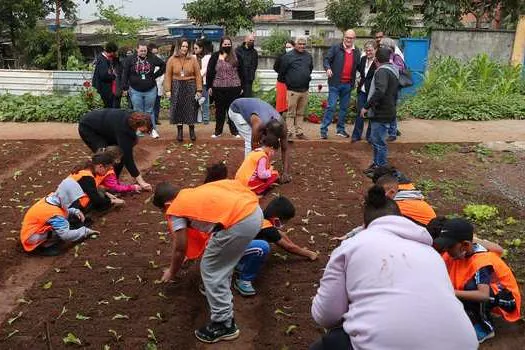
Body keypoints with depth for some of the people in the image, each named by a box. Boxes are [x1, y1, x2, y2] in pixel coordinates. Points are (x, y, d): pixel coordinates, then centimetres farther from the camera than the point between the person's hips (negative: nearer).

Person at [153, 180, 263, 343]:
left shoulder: (174, 211, 9)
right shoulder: (192, 194, 30)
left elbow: (180, 249, 16)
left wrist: (171, 272, 36)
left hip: (239, 222, -9)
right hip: (254, 210, 9)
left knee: (210, 269, 10)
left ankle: (224, 325, 16)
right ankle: (221, 293, 50)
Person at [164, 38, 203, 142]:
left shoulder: (193, 59, 0)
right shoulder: (172, 59, 1)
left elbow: (198, 75, 0)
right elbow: (168, 76, 0)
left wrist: (199, 90, -4)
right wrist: (168, 90, -6)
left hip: (190, 86, 0)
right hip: (177, 87, 0)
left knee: (191, 109, 4)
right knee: (178, 109, 5)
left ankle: (192, 131, 17)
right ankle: (179, 132, 15)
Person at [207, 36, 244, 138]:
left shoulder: (236, 57, 5)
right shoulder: (215, 57, 4)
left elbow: (241, 72, 7)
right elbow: (209, 72, 4)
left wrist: (241, 86, 4)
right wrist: (209, 87, 0)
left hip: (234, 88, 0)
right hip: (218, 88, 0)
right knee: (219, 110, 8)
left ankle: (234, 131, 14)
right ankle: (218, 131, 18)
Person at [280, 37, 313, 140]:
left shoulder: (308, 56, 11)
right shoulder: (288, 56, -6)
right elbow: (282, 71, -3)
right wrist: (289, 82, 3)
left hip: (305, 90, 5)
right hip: (293, 90, -5)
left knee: (301, 113, 11)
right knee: (291, 113, -4)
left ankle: (298, 132, 17)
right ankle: (288, 132, 1)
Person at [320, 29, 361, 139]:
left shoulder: (357, 52, 13)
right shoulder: (336, 48, 0)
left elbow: (359, 67, 19)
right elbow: (326, 59, -4)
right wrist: (328, 68, -23)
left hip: (348, 84, 5)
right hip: (335, 83, -5)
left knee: (344, 108, 11)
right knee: (331, 106, -7)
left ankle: (341, 129, 22)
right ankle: (324, 130, -3)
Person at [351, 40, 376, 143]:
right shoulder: (363, 59, 7)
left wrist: (376, 64, -33)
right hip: (362, 91, 6)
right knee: (359, 113, 11)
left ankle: (370, 135, 18)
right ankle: (356, 134, 19)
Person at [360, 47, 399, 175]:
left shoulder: (382, 71, -17)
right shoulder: (393, 70, 16)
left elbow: (379, 92, -30)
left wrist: (366, 106, -25)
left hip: (381, 113, -10)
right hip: (387, 111, 10)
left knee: (378, 141, -3)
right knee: (375, 139, 19)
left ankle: (381, 167, 4)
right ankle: (377, 163, 28)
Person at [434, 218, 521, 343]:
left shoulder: (482, 262, -32)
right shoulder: (456, 252, -12)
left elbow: (484, 295, -44)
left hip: (506, 297, -7)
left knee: (471, 286, -34)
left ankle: (485, 329, -13)